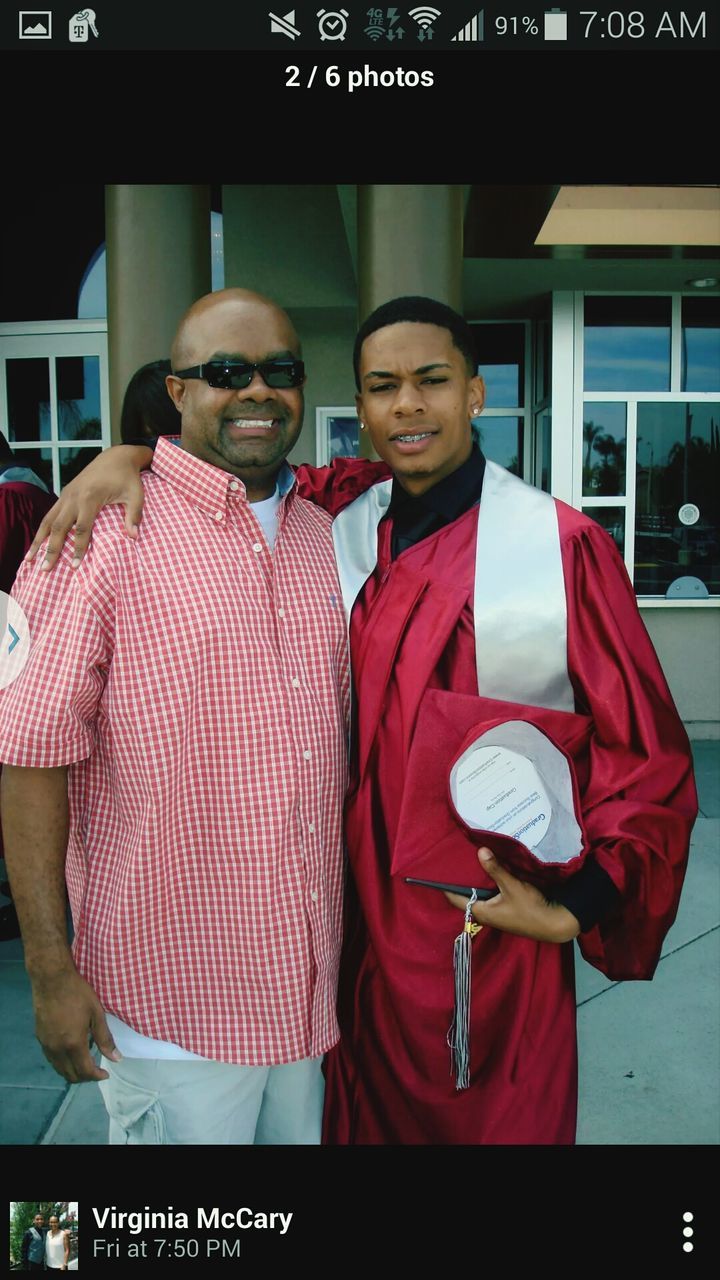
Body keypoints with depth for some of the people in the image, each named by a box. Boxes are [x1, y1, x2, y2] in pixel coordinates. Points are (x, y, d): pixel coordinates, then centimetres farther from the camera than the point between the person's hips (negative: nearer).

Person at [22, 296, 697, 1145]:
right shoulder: (344, 515, -1)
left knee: (501, 1122, 18)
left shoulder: (562, 545, -13)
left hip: (496, 927, -3)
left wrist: (576, 909, -12)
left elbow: (645, 754, -7)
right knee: (369, 1114, 23)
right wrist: (126, 458, -8)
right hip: (361, 917, 4)